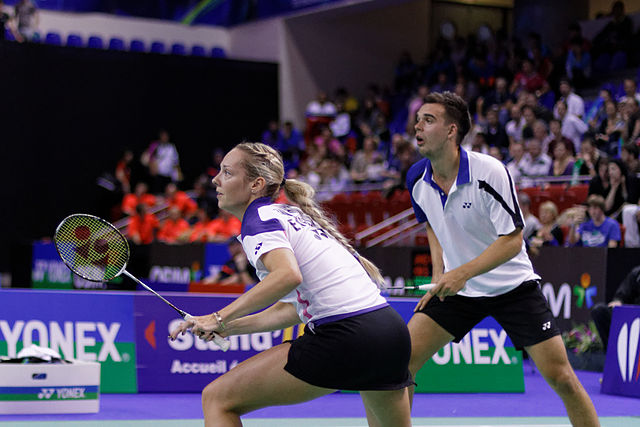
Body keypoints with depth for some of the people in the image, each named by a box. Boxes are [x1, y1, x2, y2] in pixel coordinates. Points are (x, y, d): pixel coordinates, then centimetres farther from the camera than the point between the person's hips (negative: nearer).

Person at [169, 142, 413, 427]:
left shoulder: (257, 217, -2)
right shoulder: (292, 214, 24)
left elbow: (288, 275, -23)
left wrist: (221, 317, -18)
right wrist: (228, 327, 23)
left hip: (345, 338, -9)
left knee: (217, 398, -3)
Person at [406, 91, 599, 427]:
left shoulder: (489, 172, -22)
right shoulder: (417, 179, -6)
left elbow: (512, 240, -20)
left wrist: (462, 273, -29)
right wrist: (439, 277, 3)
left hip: (512, 286, -4)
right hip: (456, 288, 4)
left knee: (561, 378, -10)